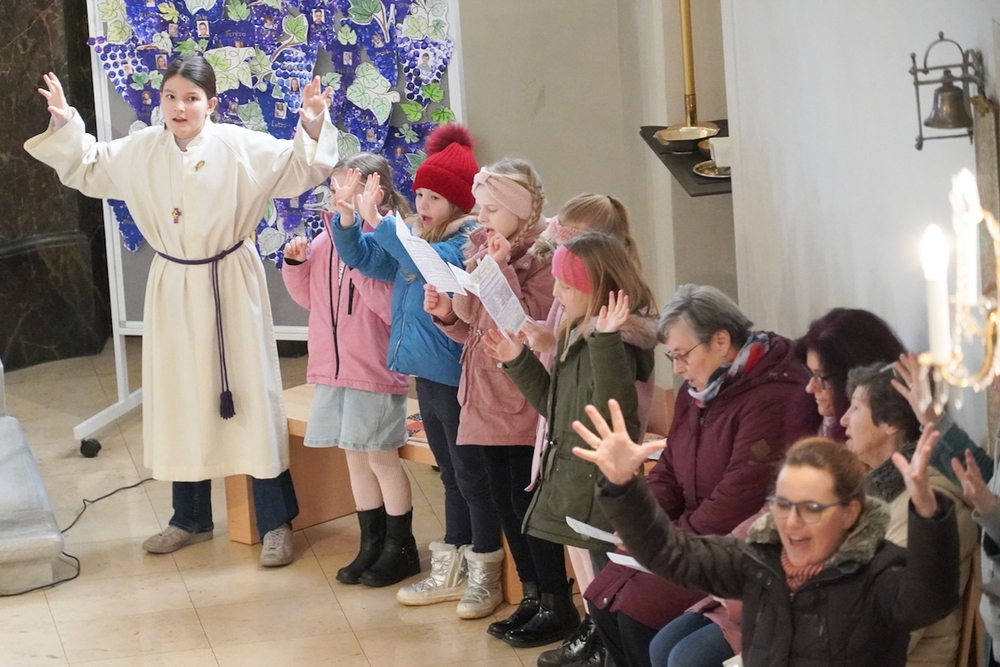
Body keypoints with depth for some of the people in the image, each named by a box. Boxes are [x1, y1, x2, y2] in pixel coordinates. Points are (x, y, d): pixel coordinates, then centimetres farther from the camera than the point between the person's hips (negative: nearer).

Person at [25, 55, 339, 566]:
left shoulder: (241, 147, -10)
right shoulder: (140, 151, 1)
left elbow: (299, 169, -7)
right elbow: (89, 168, 15)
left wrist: (312, 129, -24)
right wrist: (66, 124, 2)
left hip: (231, 287, -4)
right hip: (173, 289, 4)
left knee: (250, 396, -2)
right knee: (179, 400, 12)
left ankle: (276, 523, 8)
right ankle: (191, 519, 28)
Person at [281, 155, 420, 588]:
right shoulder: (328, 237, 5)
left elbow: (390, 305, -25)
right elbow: (309, 297, 16)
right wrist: (296, 263, -2)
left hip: (376, 370, -7)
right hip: (334, 367, 7)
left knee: (381, 458, 3)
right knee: (356, 457, 15)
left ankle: (400, 549, 18)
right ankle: (372, 546, 28)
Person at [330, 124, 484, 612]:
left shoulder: (471, 241, -13)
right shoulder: (414, 237, 11)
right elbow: (359, 256, 15)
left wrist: (381, 221, -27)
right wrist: (347, 217, -3)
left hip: (457, 378, -9)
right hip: (428, 374, 9)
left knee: (473, 478, 2)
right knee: (451, 477, 19)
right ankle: (451, 571, 28)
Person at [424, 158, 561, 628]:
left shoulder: (544, 255, -11)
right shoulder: (483, 250, 12)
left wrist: (502, 268, -23)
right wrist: (446, 312, -3)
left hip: (522, 403, -8)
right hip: (485, 399, 8)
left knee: (529, 504, -3)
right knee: (505, 503, 13)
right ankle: (532, 596, 23)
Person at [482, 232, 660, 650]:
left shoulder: (619, 341, -17)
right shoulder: (577, 335, 13)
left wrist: (604, 341, -38)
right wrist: (518, 362, 12)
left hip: (598, 486, -9)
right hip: (566, 475, 10)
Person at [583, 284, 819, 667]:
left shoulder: (772, 398, -22)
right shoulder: (696, 391, 11)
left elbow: (740, 500, -26)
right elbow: (668, 472, 15)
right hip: (698, 542, 10)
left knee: (638, 610, -20)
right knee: (603, 597, 0)